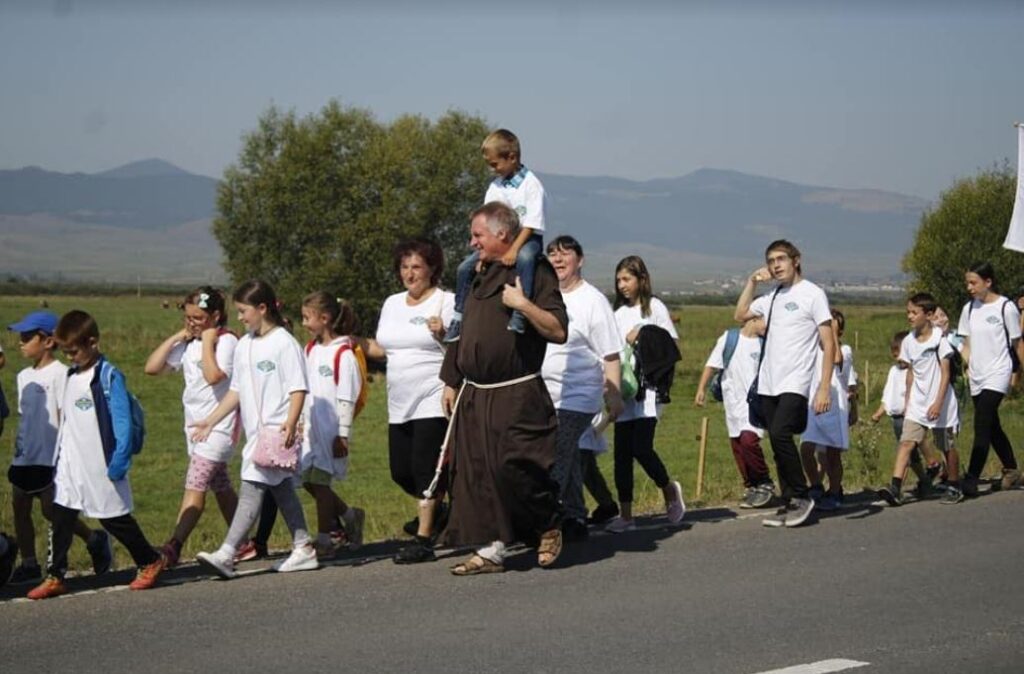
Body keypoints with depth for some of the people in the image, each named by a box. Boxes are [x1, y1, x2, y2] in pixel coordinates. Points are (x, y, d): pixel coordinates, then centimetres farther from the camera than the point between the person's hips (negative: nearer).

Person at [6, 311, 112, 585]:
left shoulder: (59, 373, -11)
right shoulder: (24, 376, 13)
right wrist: (17, 449, 16)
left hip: (49, 456, -8)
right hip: (24, 456, 8)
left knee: (51, 509, -7)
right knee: (19, 507, 6)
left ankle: (95, 540, 12)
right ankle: (29, 564, 14)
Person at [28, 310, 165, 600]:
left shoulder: (109, 376, -13)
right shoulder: (71, 375, 10)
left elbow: (123, 421, -16)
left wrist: (119, 461, -19)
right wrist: (60, 455, 16)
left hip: (100, 467, -7)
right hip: (70, 467, 7)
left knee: (115, 518, 4)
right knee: (61, 519, 2)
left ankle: (150, 562, 22)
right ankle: (54, 577, 6)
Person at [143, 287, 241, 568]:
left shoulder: (226, 341, -11)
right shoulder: (187, 344, 10)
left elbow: (214, 376, -27)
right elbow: (152, 367, 3)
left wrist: (207, 343, -17)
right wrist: (176, 337, 1)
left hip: (218, 425, -9)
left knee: (195, 485, -16)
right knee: (220, 487, 16)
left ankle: (173, 546, -22)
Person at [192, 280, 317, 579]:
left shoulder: (284, 343, -9)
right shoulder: (244, 346, 14)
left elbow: (298, 388, -13)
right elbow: (236, 391, 19)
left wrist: (291, 422, -26)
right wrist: (211, 420, 15)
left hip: (277, 432, -9)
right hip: (255, 431, 9)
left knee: (251, 489, -14)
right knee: (281, 489, 13)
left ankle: (226, 555, -20)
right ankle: (303, 549, 21)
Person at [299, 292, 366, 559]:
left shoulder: (344, 353, -11)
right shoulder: (311, 349, 12)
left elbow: (347, 398, -13)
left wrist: (343, 435, -15)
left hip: (331, 429, -8)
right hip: (311, 427, 8)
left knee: (320, 480, -6)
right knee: (308, 480, 7)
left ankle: (325, 540, 4)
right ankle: (349, 515, 25)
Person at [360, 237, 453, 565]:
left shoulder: (446, 301, -5)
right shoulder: (392, 304, 15)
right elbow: (382, 349, 20)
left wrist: (442, 334, -28)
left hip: (433, 401, -7)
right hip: (400, 404, 7)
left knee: (425, 469, -9)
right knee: (400, 470, 9)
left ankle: (423, 539, -4)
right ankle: (434, 510, 35)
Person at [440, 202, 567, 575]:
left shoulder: (534, 271, -6)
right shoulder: (480, 276, 17)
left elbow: (558, 331, -13)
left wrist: (523, 304, -22)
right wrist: (451, 382, 21)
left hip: (517, 397, -7)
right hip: (474, 396, 8)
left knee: (516, 470, -10)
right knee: (478, 473, 4)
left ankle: (548, 529, 14)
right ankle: (491, 550, 10)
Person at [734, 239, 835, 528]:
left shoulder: (813, 294, -4)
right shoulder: (771, 297, 16)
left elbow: (828, 345, -7)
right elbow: (740, 314, 27)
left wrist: (824, 388, -14)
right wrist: (751, 282, 16)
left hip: (795, 384, -7)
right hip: (768, 384, 7)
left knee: (780, 434, -22)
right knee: (778, 442, 7)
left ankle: (801, 497, -9)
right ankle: (790, 504, 13)